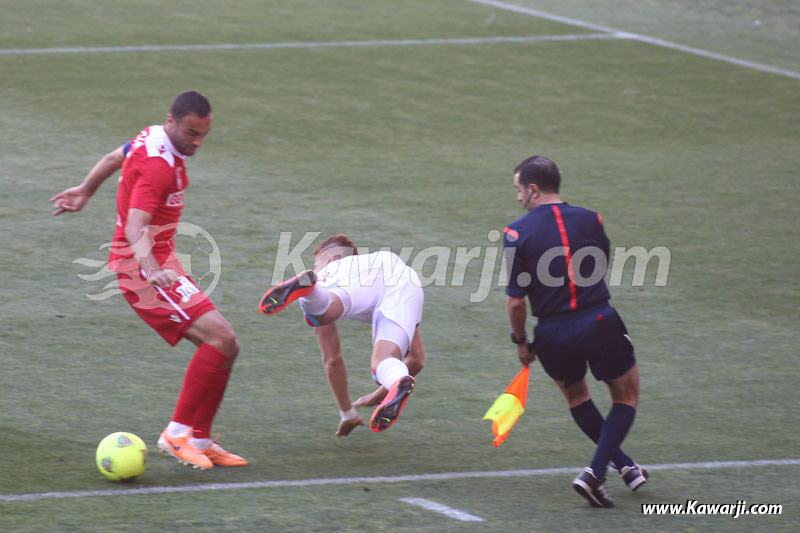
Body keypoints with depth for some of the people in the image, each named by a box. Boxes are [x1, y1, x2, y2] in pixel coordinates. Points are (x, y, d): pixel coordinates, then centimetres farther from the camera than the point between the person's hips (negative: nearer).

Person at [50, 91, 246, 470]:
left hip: (159, 264, 10)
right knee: (220, 339, -22)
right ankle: (177, 432, -14)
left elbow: (114, 158, 27)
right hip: (143, 269, -10)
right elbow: (135, 229, -34)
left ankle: (199, 440, 7)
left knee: (224, 349, 3)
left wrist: (84, 192, 45)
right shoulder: (159, 165, -23)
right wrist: (151, 268, -51)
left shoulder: (153, 138, 8)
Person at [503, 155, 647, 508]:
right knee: (626, 398, 17)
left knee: (575, 395, 28)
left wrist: (520, 342, 5)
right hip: (600, 321, 0)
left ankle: (624, 465, 31)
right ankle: (595, 473, -2)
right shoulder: (590, 220, 3)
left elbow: (515, 300, -9)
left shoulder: (517, 232, -7)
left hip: (553, 333, 0)